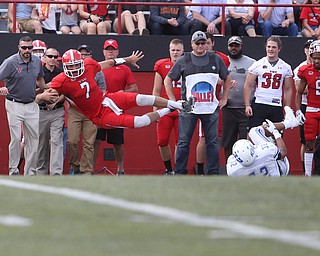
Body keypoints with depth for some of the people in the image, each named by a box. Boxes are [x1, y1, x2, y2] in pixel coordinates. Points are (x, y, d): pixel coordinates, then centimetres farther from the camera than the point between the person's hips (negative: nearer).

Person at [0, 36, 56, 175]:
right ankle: (13, 169, 5)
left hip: (32, 105, 5)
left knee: (33, 140, 4)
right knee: (16, 139, -7)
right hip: (14, 105, -5)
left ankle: (30, 172, 12)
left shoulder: (37, 62, 6)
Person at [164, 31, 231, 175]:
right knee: (183, 142, -2)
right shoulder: (183, 61, 4)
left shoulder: (216, 60, 9)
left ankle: (213, 173, 7)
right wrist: (173, 102, 4)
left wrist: (224, 99, 13)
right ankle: (180, 173, 3)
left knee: (212, 142, 2)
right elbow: (168, 80, 11)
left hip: (211, 109, 2)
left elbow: (227, 78, 21)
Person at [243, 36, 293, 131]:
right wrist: (247, 105, -7)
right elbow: (248, 86, 1)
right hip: (258, 105, -2)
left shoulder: (286, 67, 7)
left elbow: (288, 90, 11)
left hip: (276, 107, 2)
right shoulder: (257, 65, 1)